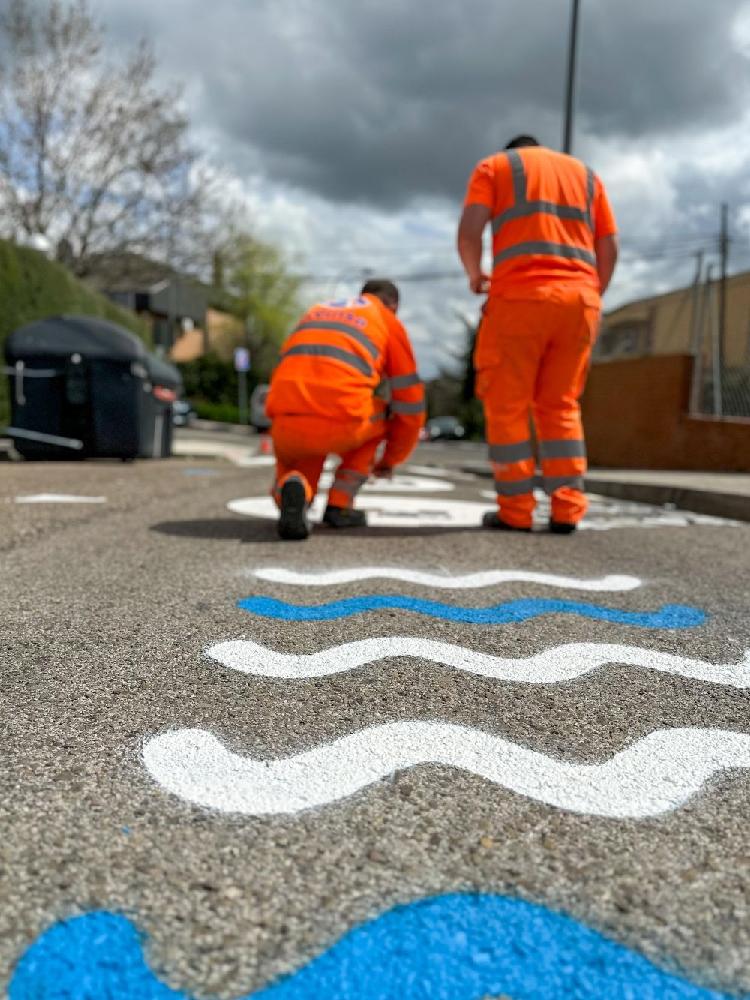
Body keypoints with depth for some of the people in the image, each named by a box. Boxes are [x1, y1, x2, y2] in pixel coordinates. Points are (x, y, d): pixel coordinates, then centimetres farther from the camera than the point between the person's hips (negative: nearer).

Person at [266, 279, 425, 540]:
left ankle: (293, 491, -5)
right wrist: (391, 458, 36)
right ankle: (339, 504, 18)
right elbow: (410, 404, 19)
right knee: (382, 412, 31)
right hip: (340, 424, -3)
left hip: (286, 425, 4)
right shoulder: (391, 323, 19)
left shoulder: (314, 313, 33)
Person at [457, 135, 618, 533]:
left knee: (507, 406, 2)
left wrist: (475, 276, 15)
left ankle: (515, 511, 0)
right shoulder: (586, 174, 26)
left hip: (519, 297, -4)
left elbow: (469, 230, -1)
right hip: (580, 299, 4)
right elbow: (609, 248, 17)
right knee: (561, 406, 9)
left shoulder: (494, 166, 16)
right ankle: (567, 510, 3)